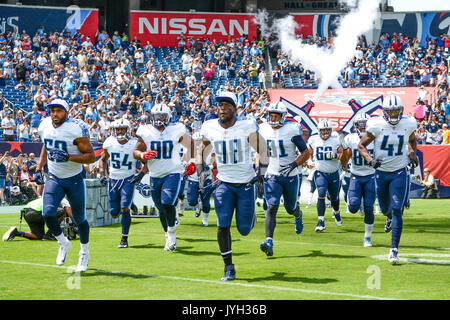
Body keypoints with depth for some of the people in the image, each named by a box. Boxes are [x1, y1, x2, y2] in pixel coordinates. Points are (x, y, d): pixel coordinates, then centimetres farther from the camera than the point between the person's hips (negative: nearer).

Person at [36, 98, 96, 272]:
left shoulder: (77, 129, -19)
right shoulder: (45, 126, -1)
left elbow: (91, 156, -18)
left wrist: (68, 157, -30)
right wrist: (39, 168, 10)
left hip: (74, 179, -4)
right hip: (54, 178, 4)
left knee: (79, 218, 6)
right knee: (47, 213, -16)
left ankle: (84, 253, 30)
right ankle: (63, 243, 10)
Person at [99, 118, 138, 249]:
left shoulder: (134, 144, -11)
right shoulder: (110, 143, -4)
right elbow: (103, 159, 14)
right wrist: (103, 174, 0)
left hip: (128, 179, -3)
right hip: (113, 179, 3)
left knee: (125, 209, -17)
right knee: (114, 213, 4)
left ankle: (124, 239, -5)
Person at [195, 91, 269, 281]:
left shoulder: (247, 127, -11)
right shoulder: (210, 128, -2)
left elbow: (262, 150, -4)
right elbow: (201, 151, 16)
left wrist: (260, 173, -17)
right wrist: (201, 170, 1)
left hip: (246, 183, -2)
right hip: (224, 183, 2)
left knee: (244, 229, 0)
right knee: (223, 226, -10)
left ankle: (250, 215, 38)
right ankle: (229, 267, 2)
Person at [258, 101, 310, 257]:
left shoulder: (292, 130, -12)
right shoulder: (264, 130, 0)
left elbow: (306, 153, -8)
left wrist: (293, 165, -21)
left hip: (290, 176, -1)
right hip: (272, 176, 2)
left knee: (290, 208, 16)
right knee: (271, 208, -16)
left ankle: (298, 214, 55)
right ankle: (269, 242, -23)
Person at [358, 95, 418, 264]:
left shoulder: (408, 124, -7)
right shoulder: (376, 125, -14)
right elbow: (361, 145, -4)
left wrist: (413, 155, 0)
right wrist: (370, 159, -21)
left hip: (400, 173, -1)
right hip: (381, 172, 1)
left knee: (397, 210, -13)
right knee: (385, 208, 18)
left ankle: (394, 249, -10)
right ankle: (389, 216, 58)